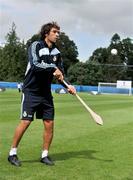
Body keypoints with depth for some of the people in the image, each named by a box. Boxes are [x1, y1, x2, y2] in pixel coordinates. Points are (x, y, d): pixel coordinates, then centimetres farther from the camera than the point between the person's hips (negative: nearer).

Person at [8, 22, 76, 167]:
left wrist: (67, 86, -4)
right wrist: (53, 67, -23)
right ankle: (12, 153, 8)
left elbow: (60, 74, 12)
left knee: (49, 124, 2)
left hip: (46, 93, 6)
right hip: (31, 91, -6)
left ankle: (45, 155, 17)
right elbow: (35, 65, -25)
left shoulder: (56, 52, 8)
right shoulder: (36, 46, -9)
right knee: (25, 122, -8)